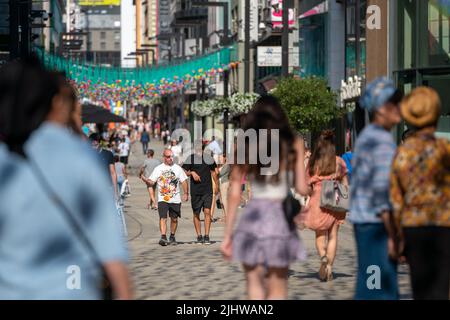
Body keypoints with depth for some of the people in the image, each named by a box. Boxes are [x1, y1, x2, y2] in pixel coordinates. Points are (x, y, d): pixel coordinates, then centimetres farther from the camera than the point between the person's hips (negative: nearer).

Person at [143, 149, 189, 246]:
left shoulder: (177, 168, 8)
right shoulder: (158, 169, 4)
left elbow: (184, 181, 10)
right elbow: (151, 181, 1)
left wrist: (186, 193, 1)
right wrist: (145, 180, -20)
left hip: (175, 199, 2)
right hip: (163, 199, -2)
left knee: (174, 219, 10)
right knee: (163, 218, -15)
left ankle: (172, 237, 25)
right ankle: (163, 237, -22)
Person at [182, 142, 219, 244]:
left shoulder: (209, 158, 8)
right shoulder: (190, 159, 0)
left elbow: (213, 171, 20)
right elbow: (184, 172, 1)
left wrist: (216, 184, 23)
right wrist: (192, 173, -18)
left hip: (207, 190, 1)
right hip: (195, 191, -1)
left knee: (207, 212, -10)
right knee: (196, 214, 5)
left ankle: (207, 236, -8)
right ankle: (199, 236, 15)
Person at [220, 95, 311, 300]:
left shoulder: (245, 146, 3)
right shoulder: (293, 144, 0)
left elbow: (234, 193, 0)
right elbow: (302, 189, -2)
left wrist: (228, 234, 4)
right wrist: (311, 189, 22)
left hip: (253, 216, 1)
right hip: (281, 216, -1)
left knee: (254, 281, 14)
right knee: (277, 289, 8)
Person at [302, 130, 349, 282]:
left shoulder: (313, 162, -2)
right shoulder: (339, 162, 0)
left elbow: (307, 183, -1)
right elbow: (345, 184, 4)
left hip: (317, 201, 0)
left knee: (320, 235, 12)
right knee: (333, 236, 8)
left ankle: (323, 256, -15)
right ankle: (329, 267, 3)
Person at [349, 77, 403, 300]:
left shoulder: (365, 136, 14)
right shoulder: (383, 140, -15)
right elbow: (382, 190, -21)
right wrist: (393, 236, -20)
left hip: (362, 220, 10)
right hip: (377, 223, -10)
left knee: (368, 289, 15)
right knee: (382, 291, -7)